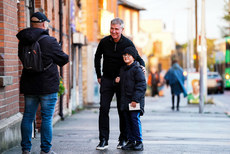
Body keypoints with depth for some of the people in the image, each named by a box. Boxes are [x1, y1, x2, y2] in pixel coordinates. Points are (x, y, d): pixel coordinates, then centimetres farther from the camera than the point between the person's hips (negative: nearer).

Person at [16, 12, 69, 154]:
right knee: (47, 118, 2)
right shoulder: (50, 41, -14)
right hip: (48, 86, -5)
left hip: (29, 85, 5)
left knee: (28, 116, 11)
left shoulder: (23, 41, 3)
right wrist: (66, 58, 17)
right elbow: (63, 59, -6)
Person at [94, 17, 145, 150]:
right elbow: (97, 57, 13)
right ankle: (103, 140, -5)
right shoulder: (104, 42, -4)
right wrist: (99, 76, 12)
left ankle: (123, 139, 15)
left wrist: (142, 66, -22)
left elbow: (137, 58, 1)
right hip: (107, 79, 1)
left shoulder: (128, 43, -8)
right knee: (104, 108, -7)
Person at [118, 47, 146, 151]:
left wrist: (135, 99, -19)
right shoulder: (122, 70, 16)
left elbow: (141, 86, -14)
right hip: (125, 101, 7)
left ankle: (139, 142, -4)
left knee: (135, 119, -11)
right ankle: (131, 141, 13)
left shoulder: (137, 69, -9)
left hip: (135, 100, -7)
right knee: (128, 120, 7)